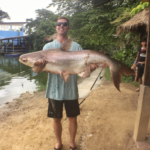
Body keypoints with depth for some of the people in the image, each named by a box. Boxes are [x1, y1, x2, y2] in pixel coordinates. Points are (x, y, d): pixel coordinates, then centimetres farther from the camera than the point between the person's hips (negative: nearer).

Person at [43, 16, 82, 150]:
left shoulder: (76, 47, 2)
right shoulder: (48, 46, 5)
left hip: (71, 90, 0)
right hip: (54, 90, 1)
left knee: (73, 118, 12)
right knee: (56, 118, 14)